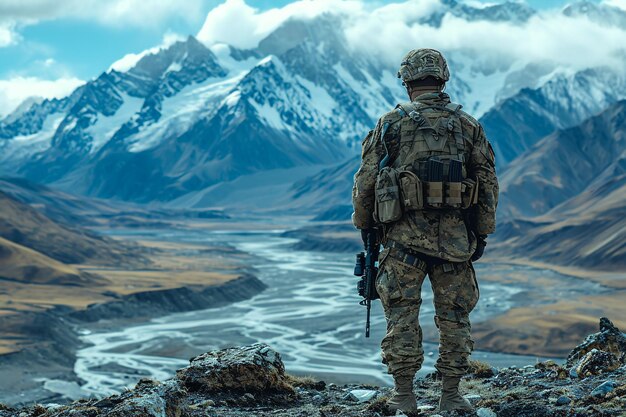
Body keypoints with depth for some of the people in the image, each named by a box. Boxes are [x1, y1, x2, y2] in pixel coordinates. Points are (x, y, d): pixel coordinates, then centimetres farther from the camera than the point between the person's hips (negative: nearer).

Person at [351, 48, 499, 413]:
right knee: (454, 316, 9)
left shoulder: (392, 123, 1)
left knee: (402, 315, 5)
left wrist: (364, 226, 15)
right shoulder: (469, 125, 7)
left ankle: (404, 395, 8)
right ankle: (451, 395, 13)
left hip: (404, 236, -1)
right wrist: (482, 235, 15)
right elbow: (488, 185, 8)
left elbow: (365, 181, 2)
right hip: (455, 238, 2)